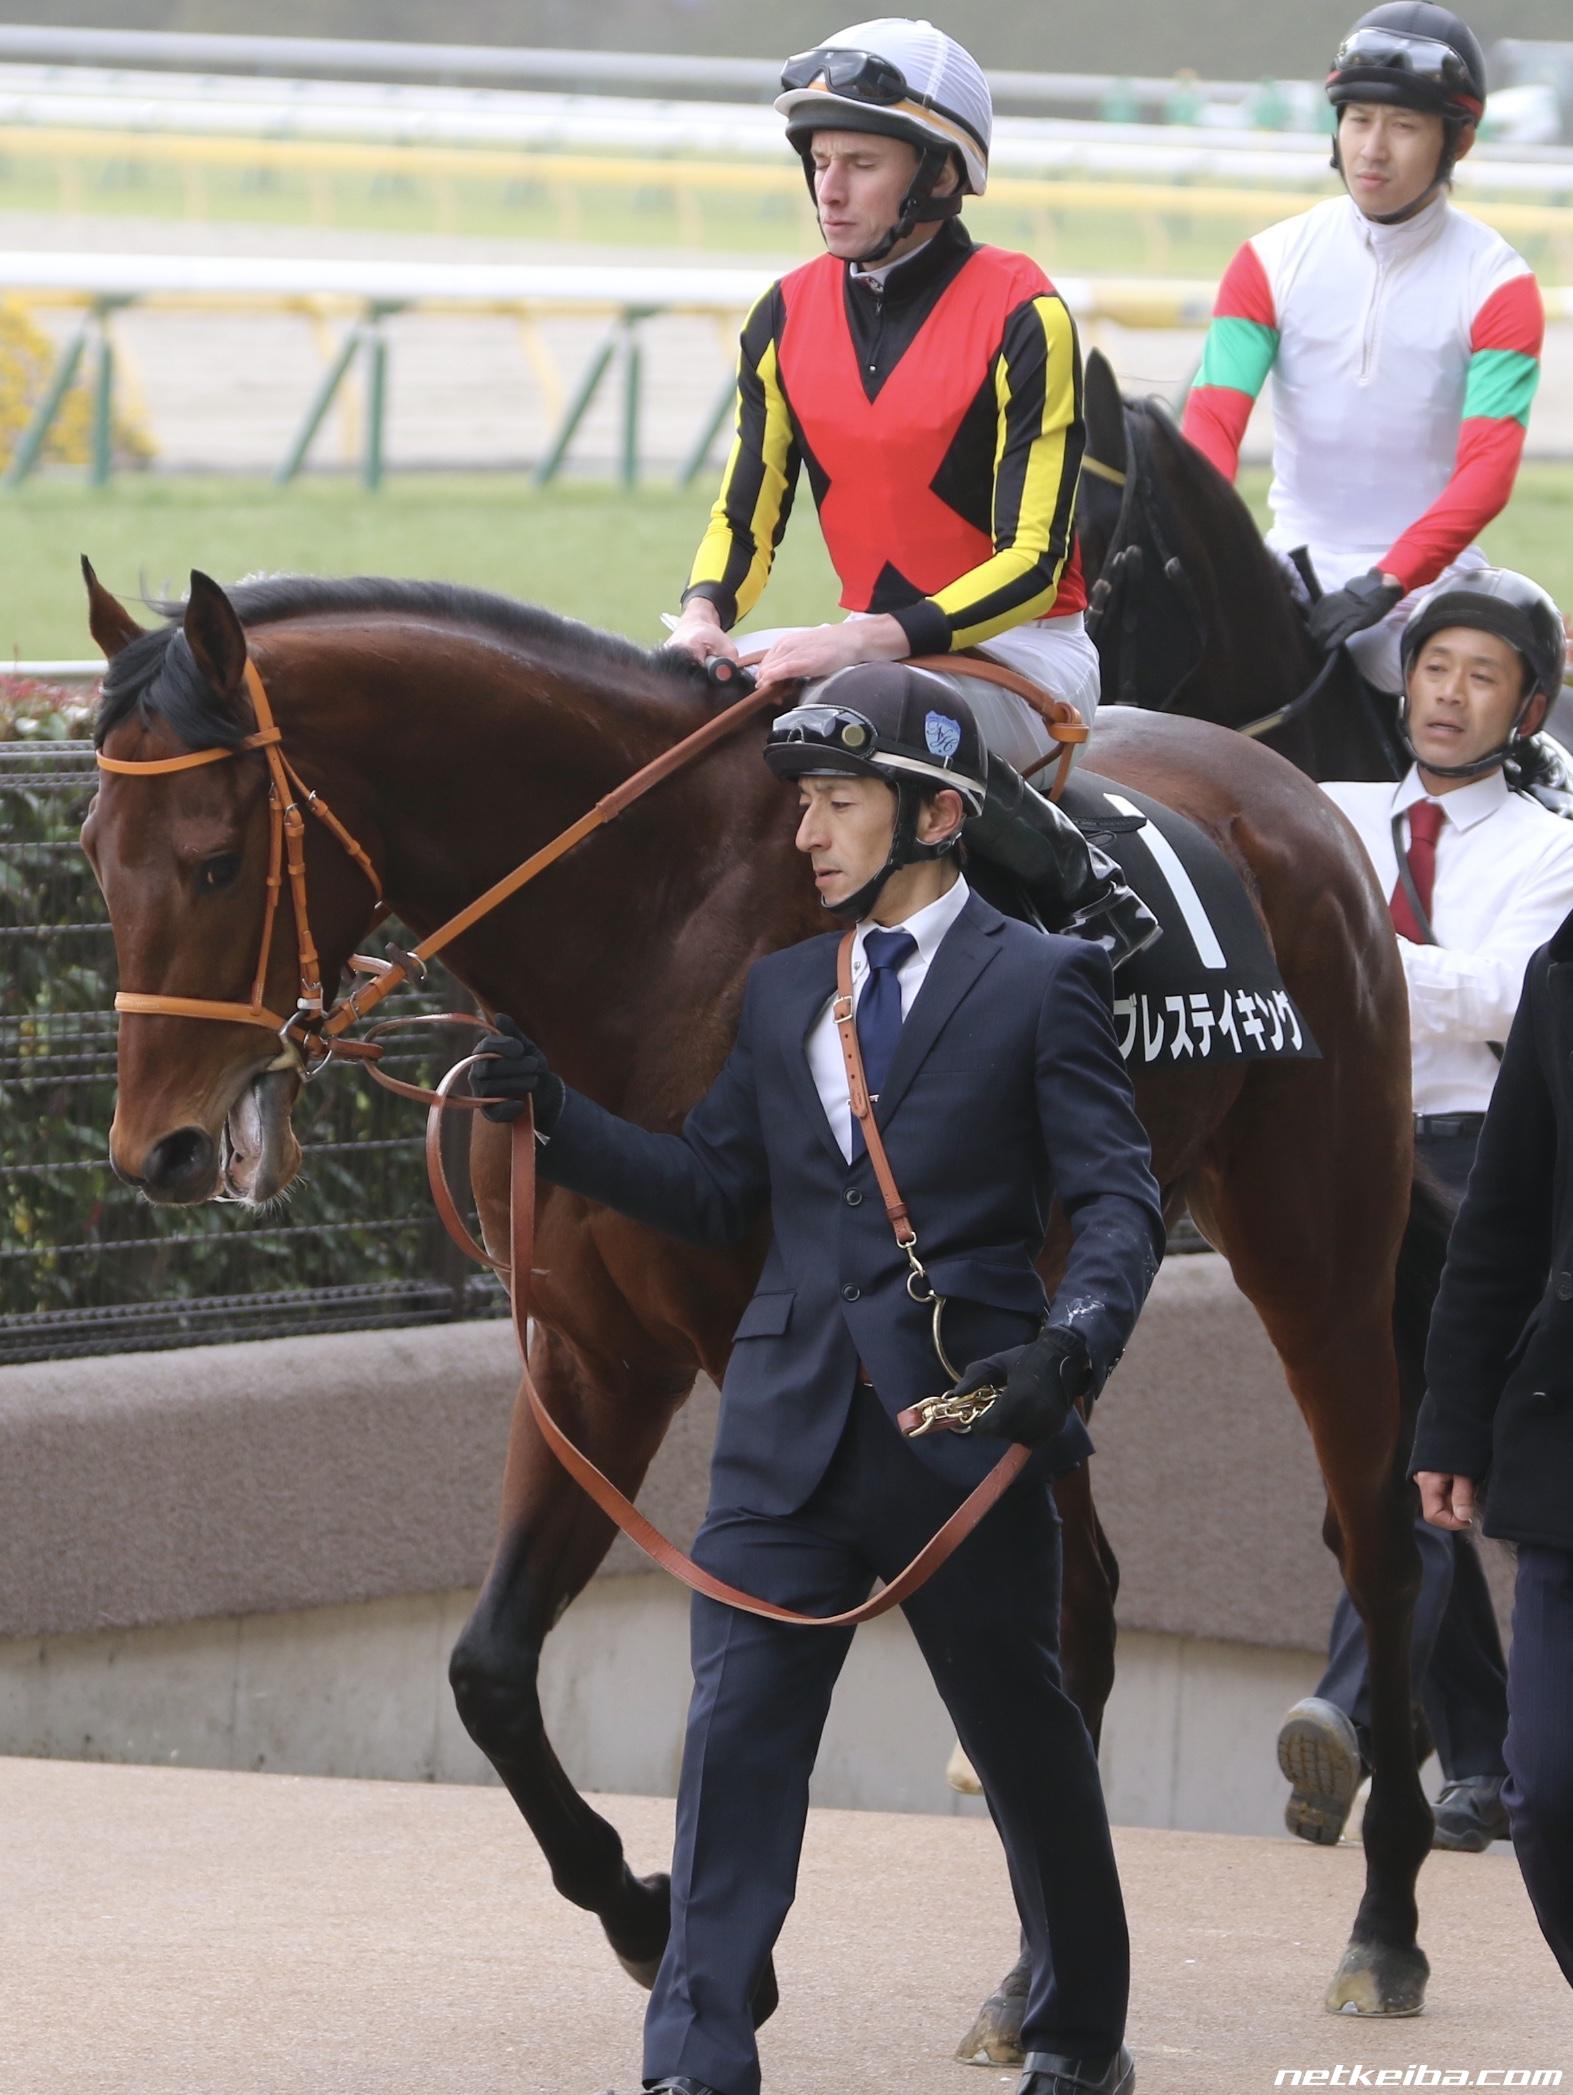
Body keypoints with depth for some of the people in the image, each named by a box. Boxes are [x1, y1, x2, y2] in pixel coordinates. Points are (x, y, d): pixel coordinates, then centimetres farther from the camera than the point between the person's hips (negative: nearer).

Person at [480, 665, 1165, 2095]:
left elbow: (1118, 1200, -9)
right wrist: (558, 1120, 2)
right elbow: (714, 1194, 15)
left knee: (1029, 1748, 11)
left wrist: (1073, 1344, -27)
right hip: (791, 1429, 4)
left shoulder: (1042, 985, -2)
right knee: (735, 1735, -8)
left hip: (964, 1427, -4)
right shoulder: (783, 993, 14)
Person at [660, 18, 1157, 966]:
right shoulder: (790, 316, 4)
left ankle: (1084, 885, -21)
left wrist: (870, 639, -31)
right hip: (872, 639, 7)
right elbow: (746, 518, 7)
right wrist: (705, 613, -17)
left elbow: (1032, 561, -19)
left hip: (1023, 644, -7)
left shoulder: (1020, 316, -14)